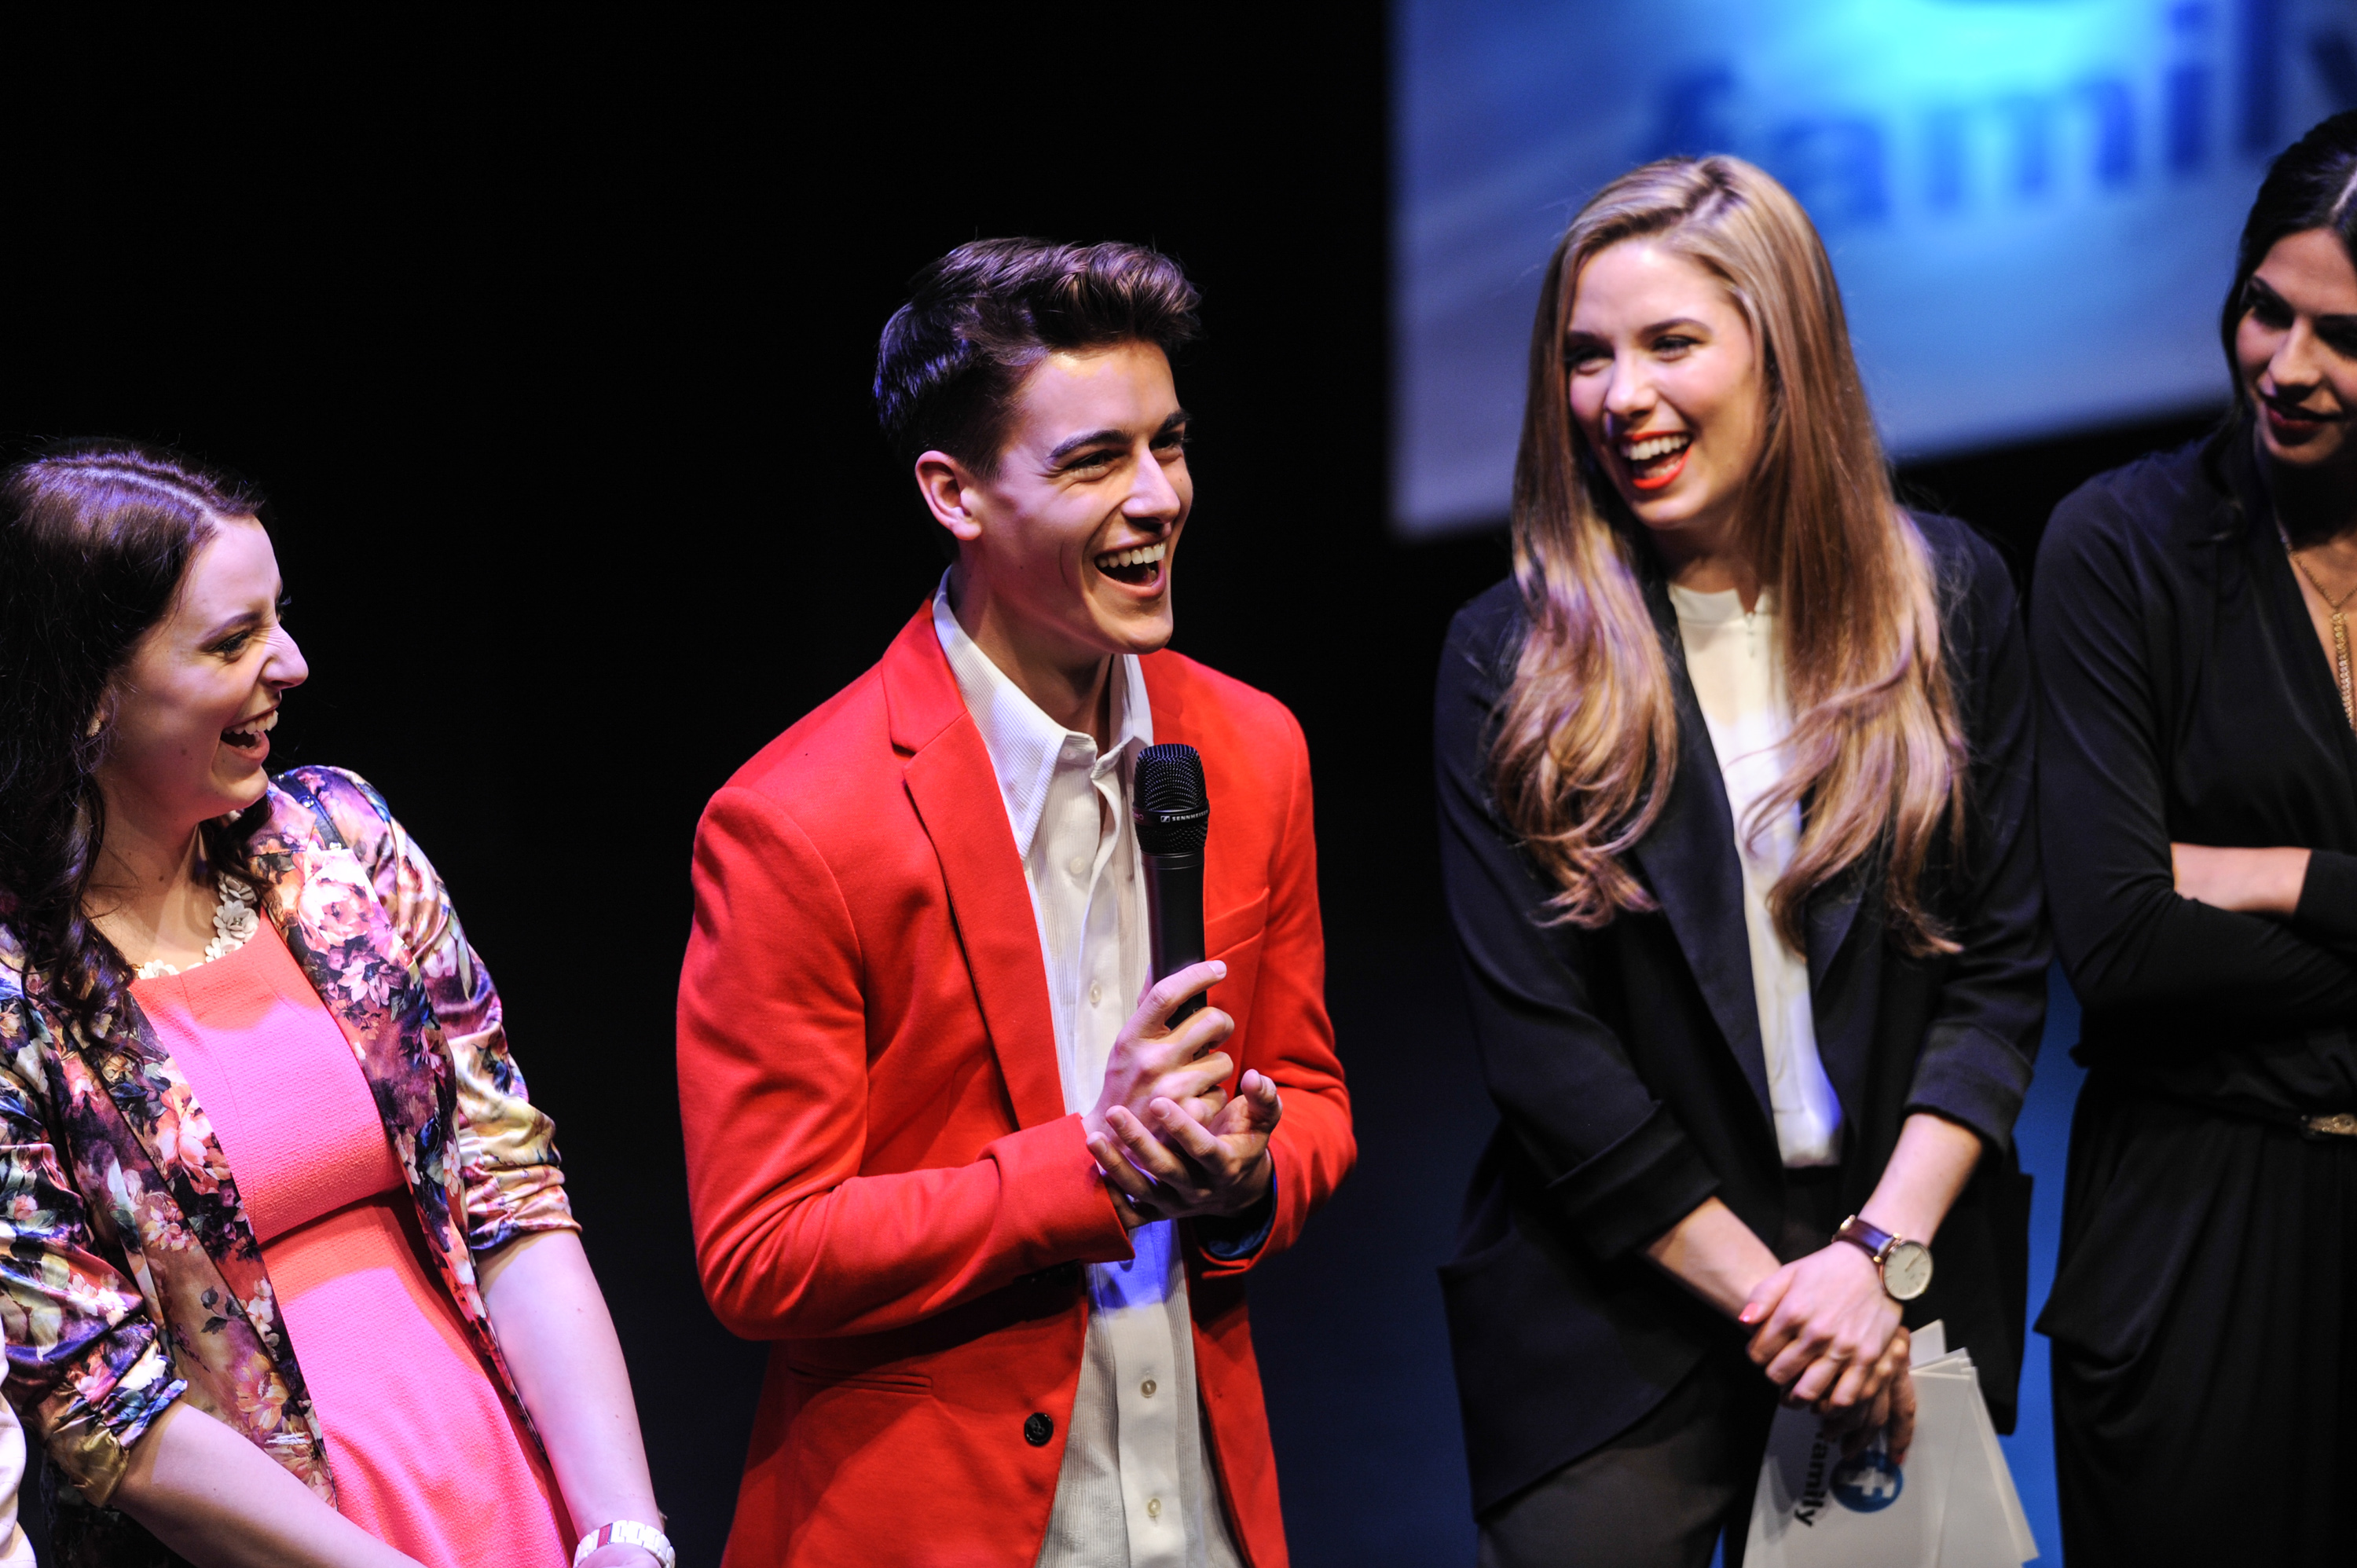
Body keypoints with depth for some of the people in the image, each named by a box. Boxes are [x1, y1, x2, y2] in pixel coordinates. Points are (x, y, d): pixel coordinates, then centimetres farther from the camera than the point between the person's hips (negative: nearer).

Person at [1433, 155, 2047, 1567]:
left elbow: (2003, 965, 0)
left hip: (1907, 1302, 2)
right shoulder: (1511, 656, -4)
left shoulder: (1948, 599, 1)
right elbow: (1535, 1035, -8)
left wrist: (1885, 1252, -12)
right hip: (1612, 1320, -1)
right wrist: (1770, 1294, -11)